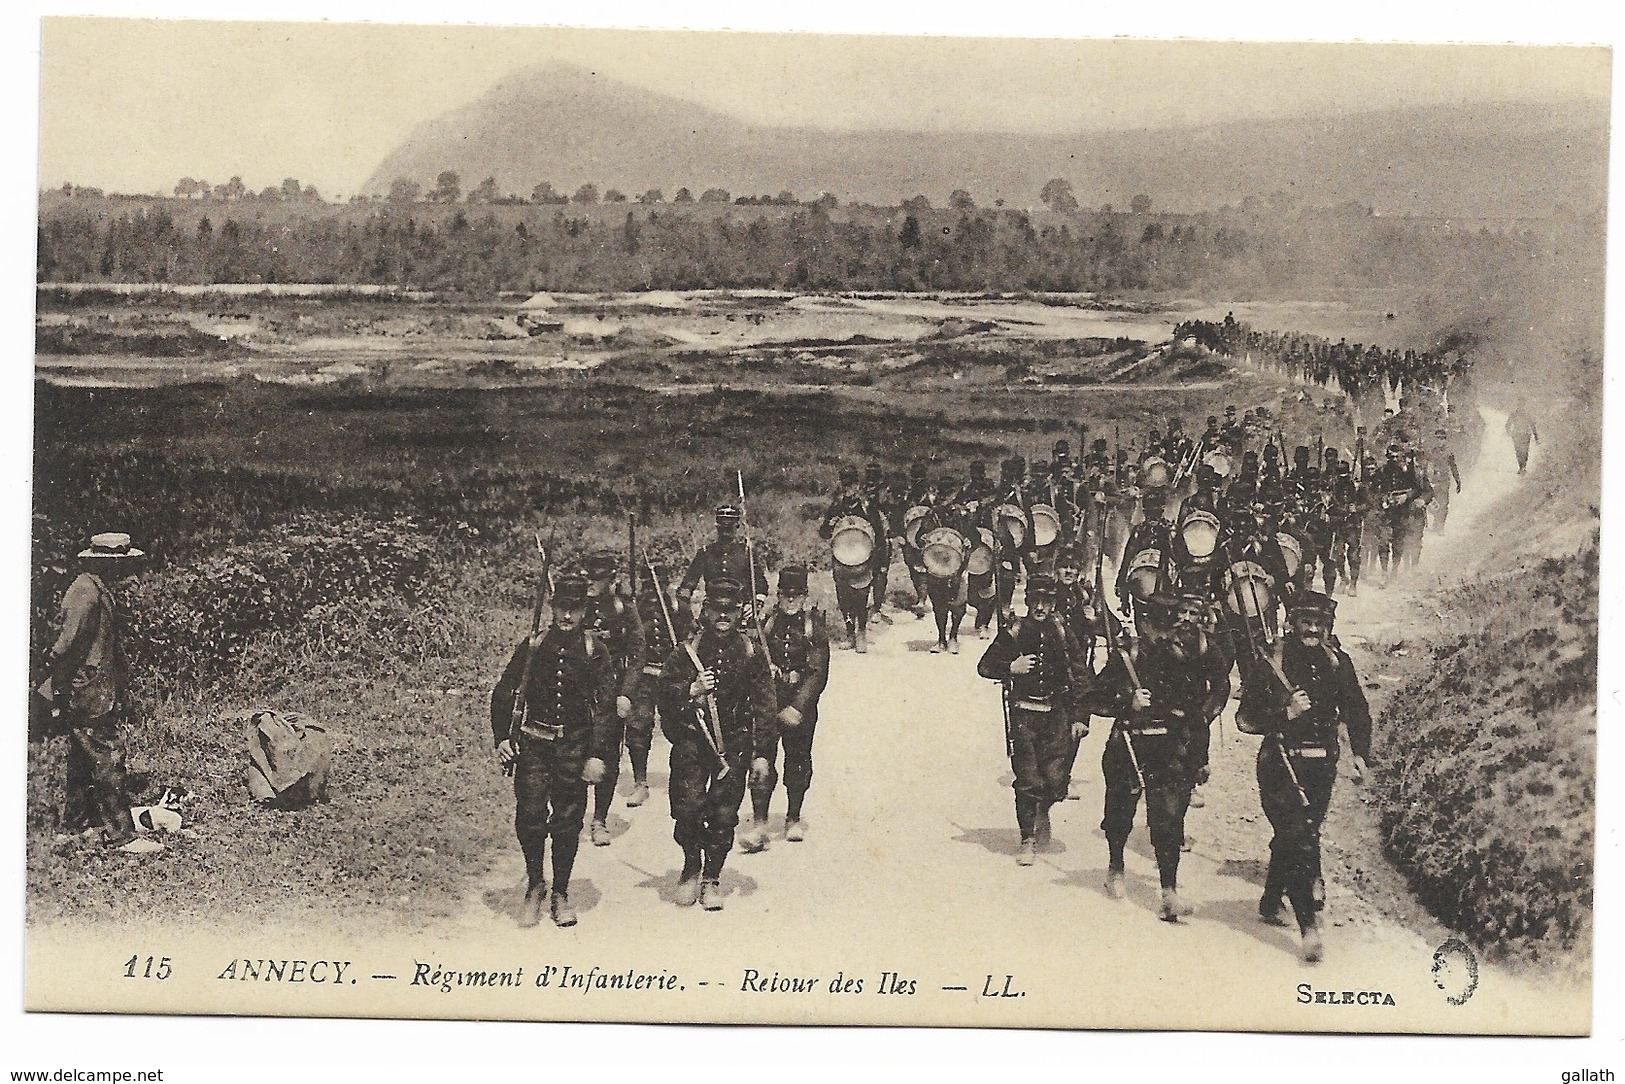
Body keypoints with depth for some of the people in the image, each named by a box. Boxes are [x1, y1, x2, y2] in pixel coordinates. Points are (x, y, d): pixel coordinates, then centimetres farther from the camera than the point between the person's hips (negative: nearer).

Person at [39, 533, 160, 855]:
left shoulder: (97, 589, 14)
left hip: (99, 692, 11)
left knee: (84, 760, 18)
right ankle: (121, 835, -6)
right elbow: (65, 648, -22)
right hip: (90, 694, -11)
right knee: (108, 759, -9)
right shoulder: (86, 594, -20)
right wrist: (62, 697, -18)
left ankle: (76, 823, 29)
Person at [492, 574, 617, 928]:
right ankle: (535, 886, 13)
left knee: (568, 822, 4)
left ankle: (560, 894, 19)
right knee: (530, 817, -7)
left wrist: (598, 755, -7)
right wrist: (502, 738, -2)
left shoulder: (595, 653, 2)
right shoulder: (532, 646, 4)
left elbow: (605, 707, 0)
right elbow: (503, 694, 8)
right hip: (532, 745, 0)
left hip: (574, 747, 0)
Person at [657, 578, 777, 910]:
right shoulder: (686, 651, 2)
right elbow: (665, 695, 2)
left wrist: (762, 754, 3)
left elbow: (765, 706, 7)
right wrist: (692, 691, -17)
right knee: (688, 808, -10)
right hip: (691, 741, -1)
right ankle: (691, 866, 15)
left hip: (734, 745, 1)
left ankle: (711, 877, 19)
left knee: (723, 815, 1)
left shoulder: (751, 653, 4)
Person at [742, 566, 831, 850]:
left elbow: (819, 672, -8)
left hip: (802, 705, 0)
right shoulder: (766, 621, 4)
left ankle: (793, 819, 25)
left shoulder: (815, 626, -2)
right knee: (763, 760, -8)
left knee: (798, 761, 10)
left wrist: (798, 707, -15)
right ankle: (759, 824, -8)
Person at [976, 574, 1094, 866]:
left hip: (1056, 714, 1)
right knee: (1027, 781, -7)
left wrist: (1080, 717, 3)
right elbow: (985, 666, 5)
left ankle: (1043, 810, 30)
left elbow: (1082, 678, 9)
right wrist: (1011, 668, -13)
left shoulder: (1063, 634, 5)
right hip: (1022, 714, -1)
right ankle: (1028, 839, 7)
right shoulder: (1013, 631, 1)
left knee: (1055, 781, -4)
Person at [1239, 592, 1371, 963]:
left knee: (1296, 835, 14)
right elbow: (1248, 718, -6)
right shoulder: (1271, 662, -6)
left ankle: (1271, 903, 36)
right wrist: (1286, 713, -20)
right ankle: (1309, 924, -18)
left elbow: (1356, 710, 15)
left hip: (1322, 765, 4)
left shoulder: (1337, 662, 6)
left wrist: (1360, 754, 4)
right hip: (1280, 762, -4)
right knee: (1300, 839, -14)